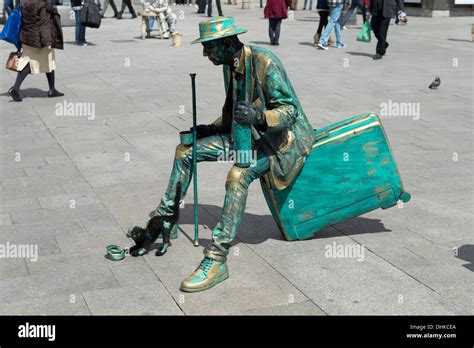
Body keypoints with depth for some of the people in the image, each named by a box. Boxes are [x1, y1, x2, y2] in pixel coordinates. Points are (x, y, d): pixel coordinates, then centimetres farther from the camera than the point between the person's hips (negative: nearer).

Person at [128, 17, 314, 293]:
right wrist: (211, 128, 6)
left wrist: (258, 117, -42)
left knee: (238, 175, -36)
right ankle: (165, 218, 17)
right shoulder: (230, 65, 3)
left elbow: (290, 110, -24)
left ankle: (216, 261, -34)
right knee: (185, 151, 3)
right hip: (246, 133, 9)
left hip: (279, 138, -9)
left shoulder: (265, 63, -23)